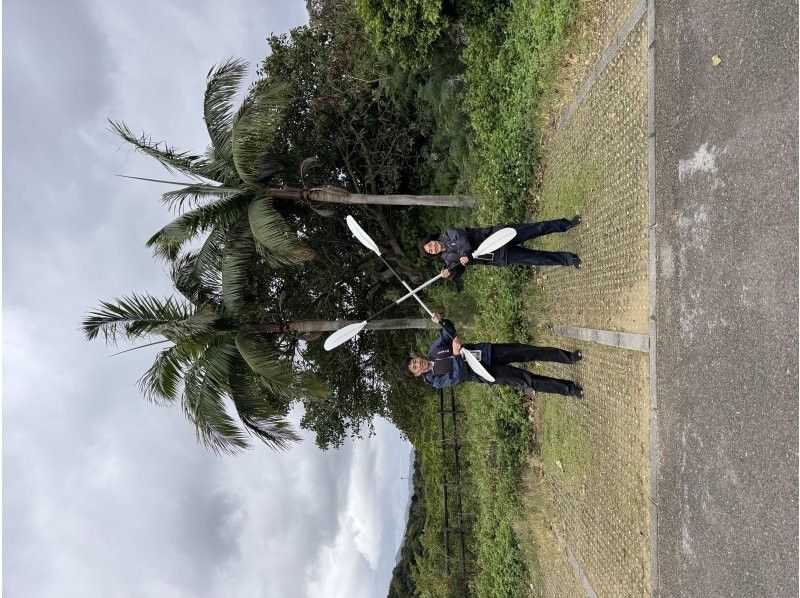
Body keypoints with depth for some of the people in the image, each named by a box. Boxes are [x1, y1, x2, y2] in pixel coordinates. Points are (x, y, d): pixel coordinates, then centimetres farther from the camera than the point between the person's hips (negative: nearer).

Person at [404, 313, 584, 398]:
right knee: (527, 380, -15)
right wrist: (456, 355, -39)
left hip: (487, 351, 5)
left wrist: (440, 321, -17)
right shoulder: (437, 381, -10)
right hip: (487, 373, -4)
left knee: (530, 352, -6)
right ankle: (569, 389, -3)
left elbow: (450, 331, 4)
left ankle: (569, 356, 6)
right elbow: (459, 376, -24)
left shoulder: (434, 350, 5)